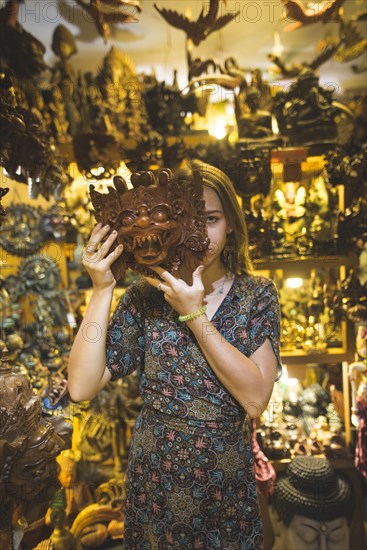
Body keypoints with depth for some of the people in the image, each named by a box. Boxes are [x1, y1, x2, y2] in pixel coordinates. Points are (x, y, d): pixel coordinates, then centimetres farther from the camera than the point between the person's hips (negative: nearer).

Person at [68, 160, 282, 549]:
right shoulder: (145, 296, -9)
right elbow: (81, 389, -17)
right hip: (152, 478, 1)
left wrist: (193, 314, -26)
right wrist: (101, 289, -23)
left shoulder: (256, 293, -9)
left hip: (225, 483, 0)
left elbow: (255, 400, -21)